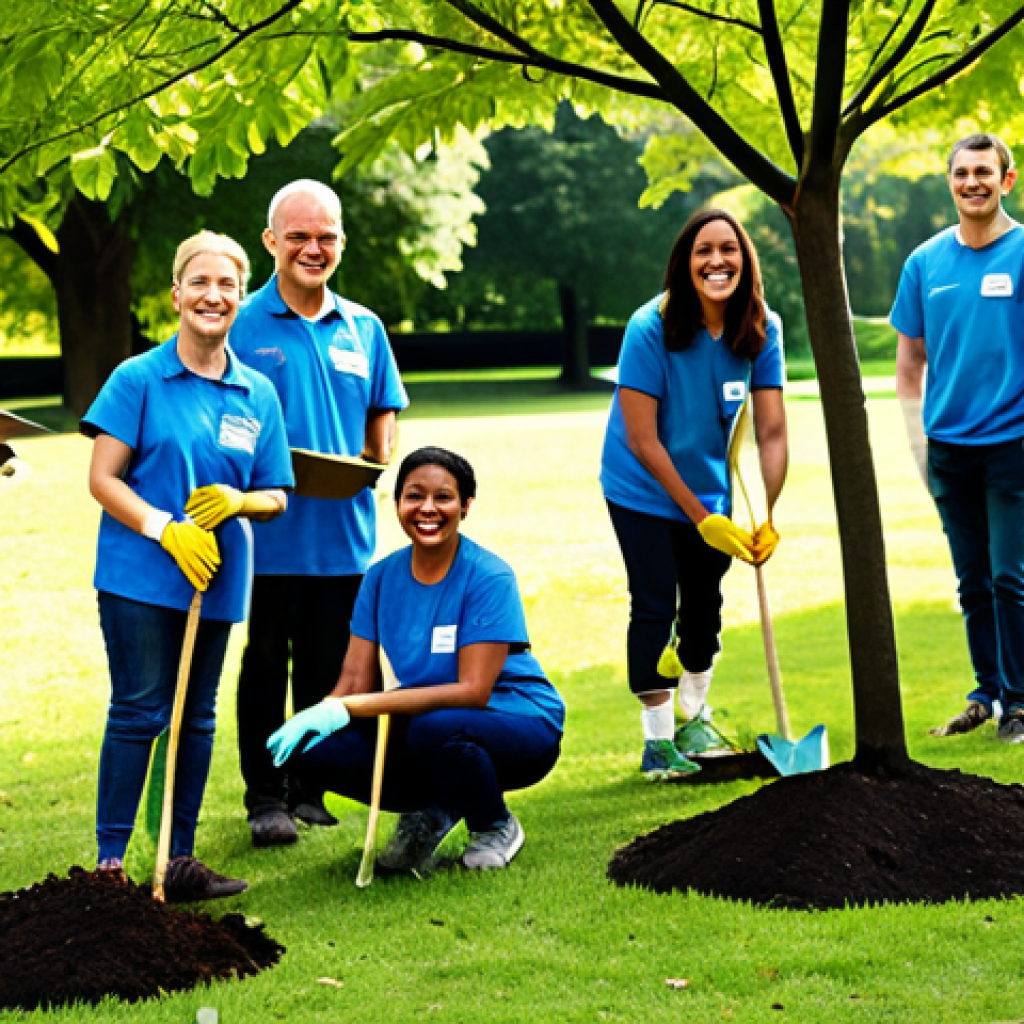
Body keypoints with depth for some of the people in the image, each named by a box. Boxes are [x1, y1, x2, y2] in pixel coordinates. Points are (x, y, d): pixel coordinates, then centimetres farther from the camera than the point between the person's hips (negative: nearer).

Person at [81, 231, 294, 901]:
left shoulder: (259, 395, 9)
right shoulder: (139, 379, -2)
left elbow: (275, 497, 12)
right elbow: (103, 479, -6)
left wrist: (239, 500, -11)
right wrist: (165, 529, -19)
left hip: (216, 576, 4)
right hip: (140, 573, -4)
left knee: (197, 716, 9)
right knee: (139, 712, -6)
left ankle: (180, 862, 17)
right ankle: (110, 861, -1)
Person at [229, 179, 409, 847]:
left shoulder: (364, 328, 11)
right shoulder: (242, 326, -2)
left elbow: (383, 414, 17)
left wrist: (376, 461, -3)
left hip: (343, 527, 4)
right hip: (271, 532, -3)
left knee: (328, 668, 9)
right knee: (266, 663, 3)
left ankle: (311, 788, 20)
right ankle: (266, 797, 11)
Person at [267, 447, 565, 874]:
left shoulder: (488, 577, -17)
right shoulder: (382, 578, 0)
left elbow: (472, 691, -25)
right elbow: (355, 681, -3)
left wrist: (352, 707, -30)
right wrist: (318, 715, -29)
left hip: (521, 728, -5)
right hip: (419, 722, 5)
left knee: (434, 728, -38)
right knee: (319, 754, -19)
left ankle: (495, 826, -6)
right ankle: (431, 813, 7)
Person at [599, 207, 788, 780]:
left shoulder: (762, 329, -14)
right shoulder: (650, 328, -26)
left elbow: (772, 431, -13)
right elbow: (641, 440, -23)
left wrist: (768, 519, -23)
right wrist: (701, 518, -21)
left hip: (710, 490, 4)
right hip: (644, 491, -4)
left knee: (704, 606, 14)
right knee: (655, 607, -7)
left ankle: (695, 719, 35)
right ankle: (657, 742, 5)